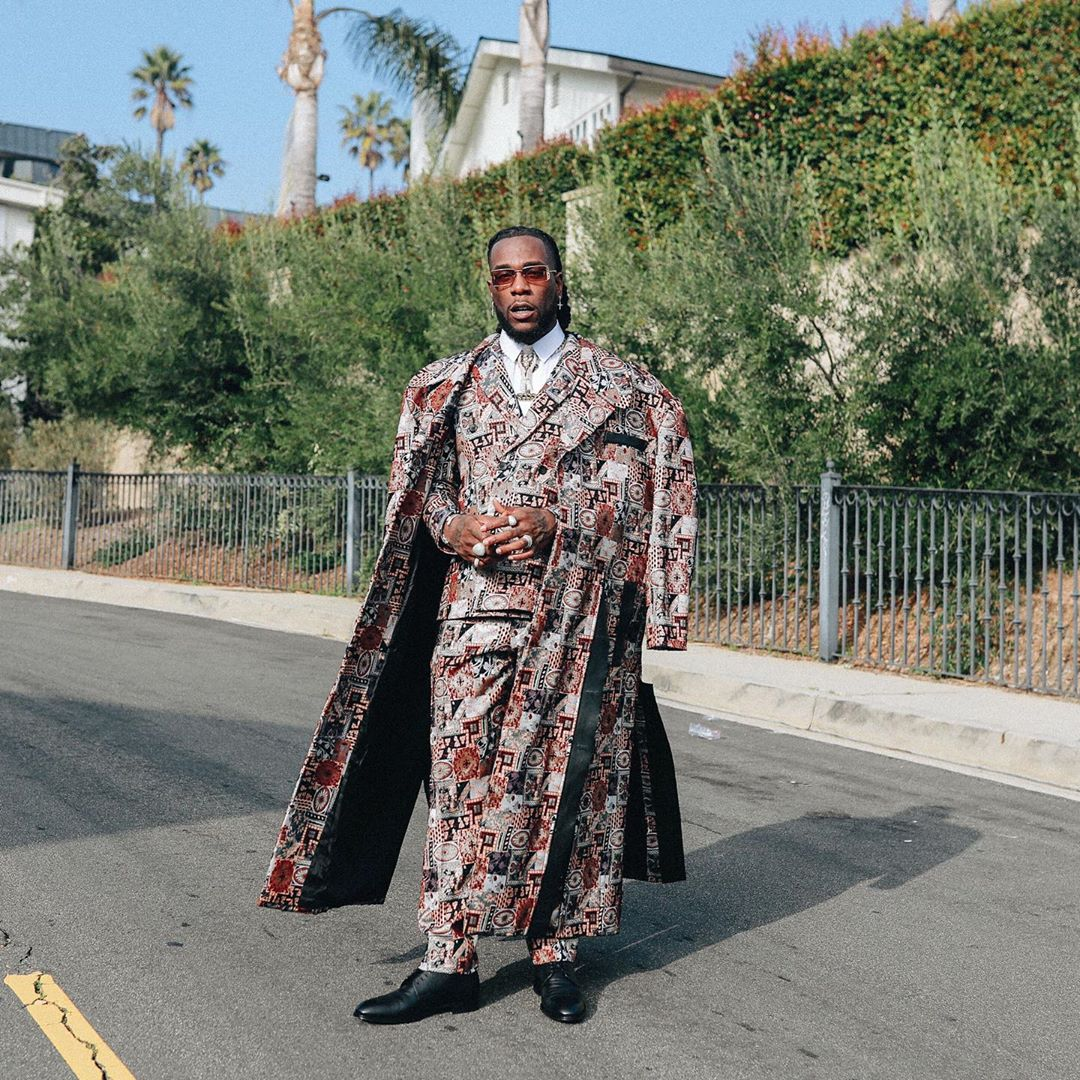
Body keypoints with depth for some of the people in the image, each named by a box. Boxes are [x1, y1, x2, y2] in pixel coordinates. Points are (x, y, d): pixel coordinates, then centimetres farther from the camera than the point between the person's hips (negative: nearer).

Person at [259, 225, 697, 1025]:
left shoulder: (618, 387, 6)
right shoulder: (448, 386, 13)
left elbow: (637, 493, -1)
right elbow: (419, 485, 12)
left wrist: (551, 524, -14)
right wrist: (456, 529, -10)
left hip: (577, 619, -1)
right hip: (473, 610, 2)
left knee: (566, 779, 3)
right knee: (464, 778, -1)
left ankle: (555, 952, 15)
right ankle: (450, 962, 5)